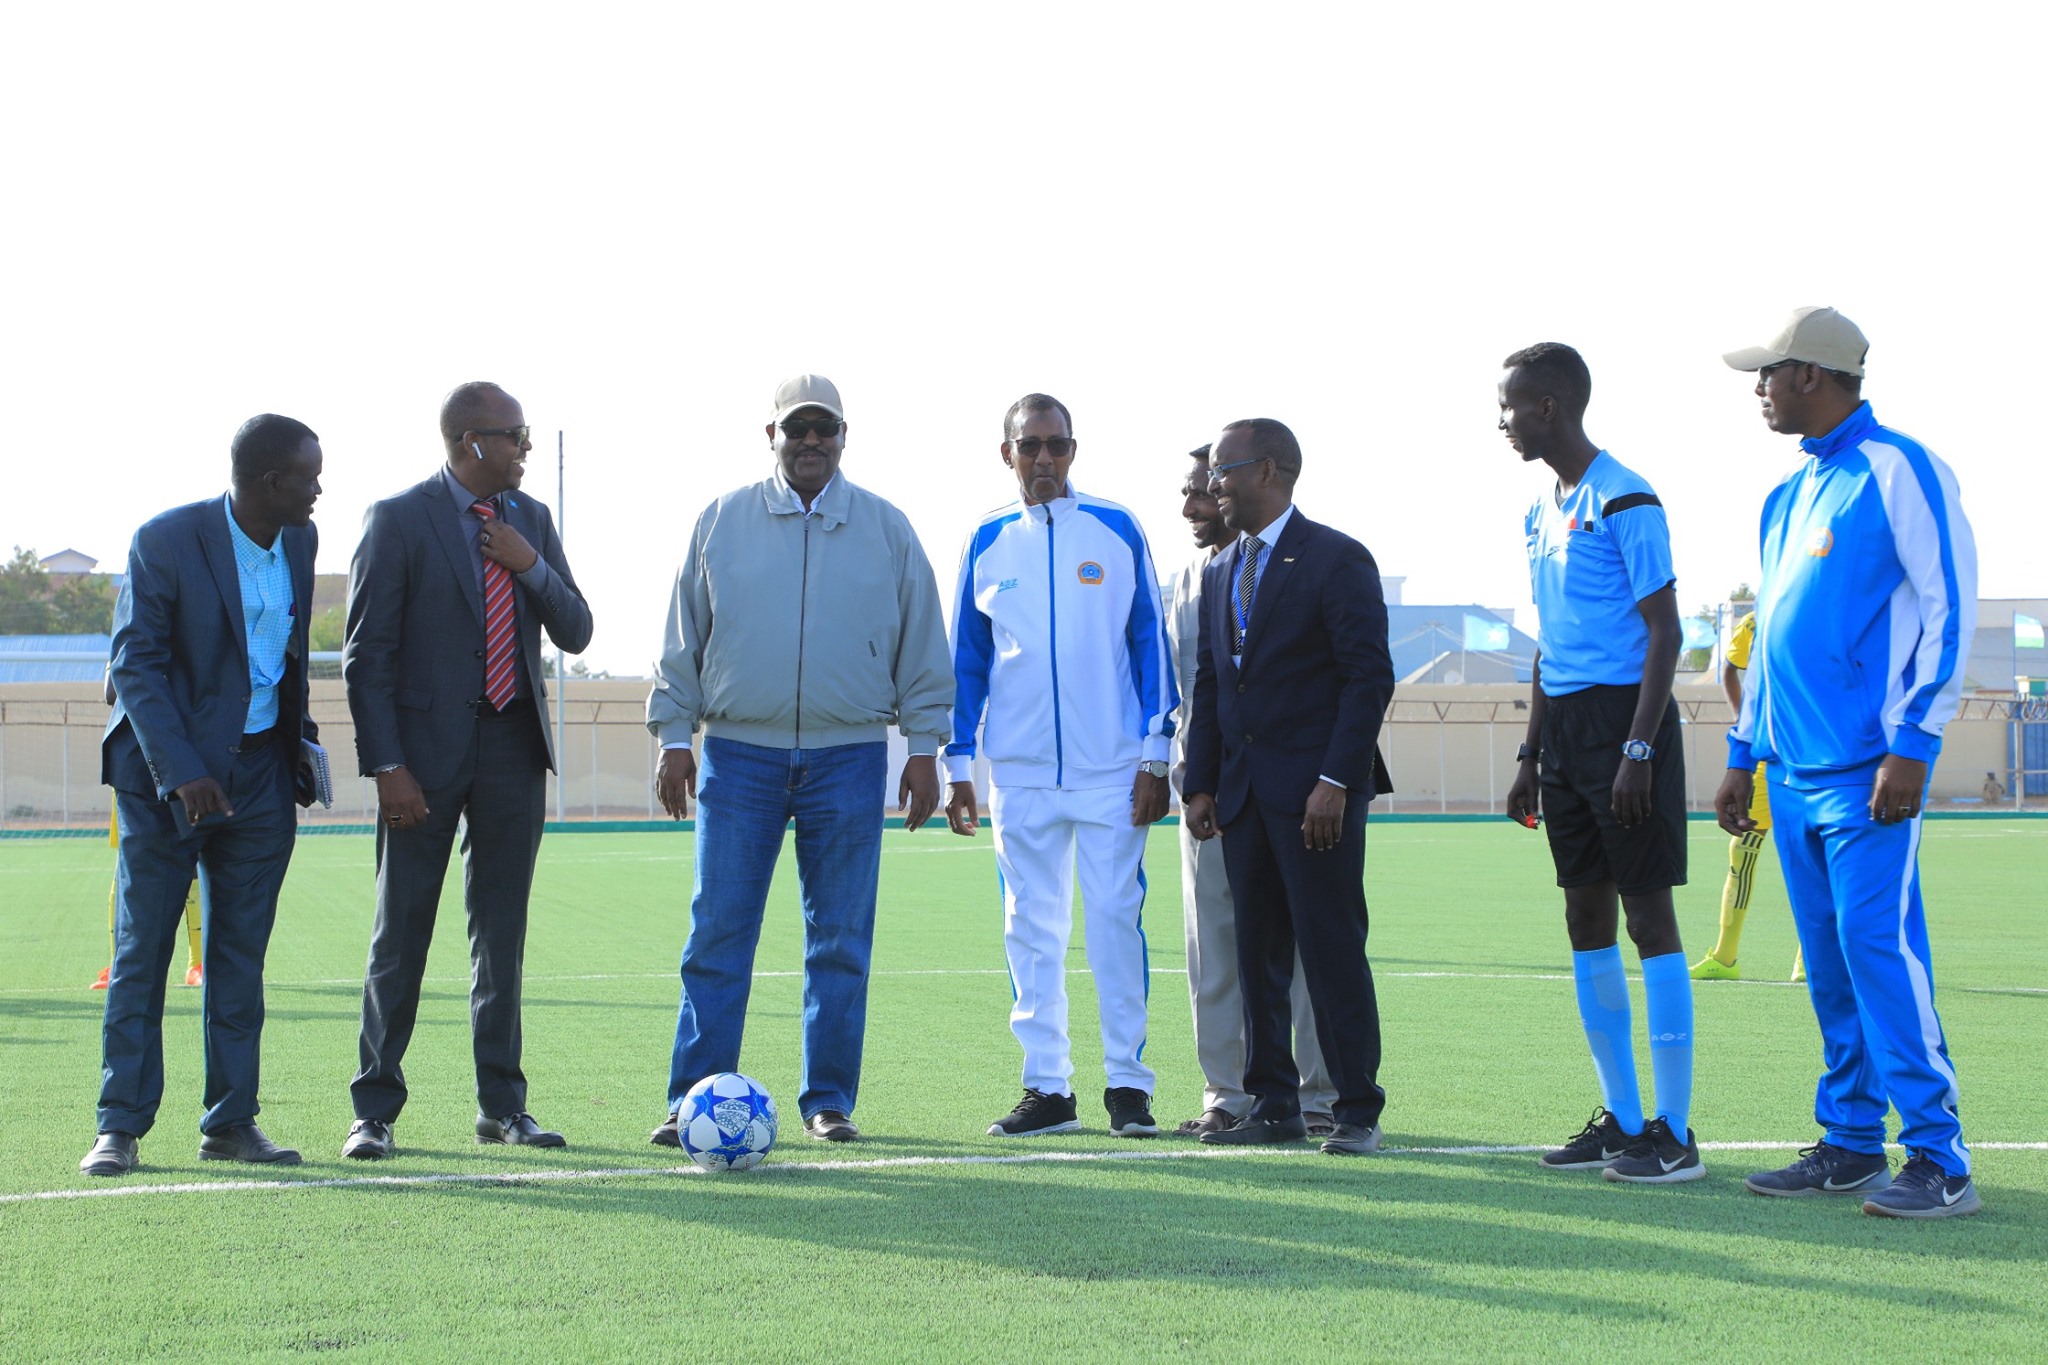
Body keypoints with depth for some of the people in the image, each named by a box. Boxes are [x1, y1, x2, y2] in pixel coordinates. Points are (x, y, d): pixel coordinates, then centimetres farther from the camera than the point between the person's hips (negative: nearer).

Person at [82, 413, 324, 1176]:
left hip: (260, 771, 5)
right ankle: (120, 1127, 2)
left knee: (241, 957, 6)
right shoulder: (164, 542, -14)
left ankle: (231, 1123, 12)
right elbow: (134, 665, -15)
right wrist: (179, 773, -23)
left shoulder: (300, 543, 4)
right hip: (166, 772, -5)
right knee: (141, 952, -2)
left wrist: (301, 737, 11)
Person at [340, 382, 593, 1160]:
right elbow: (366, 654, -8)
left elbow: (575, 634, 10)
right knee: (402, 930, -1)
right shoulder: (399, 520, -6)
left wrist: (531, 565, -7)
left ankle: (501, 1106, 14)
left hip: (514, 745, 5)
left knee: (501, 929, 8)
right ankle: (375, 1110, 5)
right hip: (428, 746, -5)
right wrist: (387, 766, -15)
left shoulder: (530, 520, 10)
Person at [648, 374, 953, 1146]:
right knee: (718, 934, -3)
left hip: (848, 758, 0)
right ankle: (696, 1098, 1)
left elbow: (921, 649, 10)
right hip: (739, 755, 0)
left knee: (841, 941, 2)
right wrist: (674, 736, 3)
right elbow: (683, 640, 9)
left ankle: (829, 1101, 11)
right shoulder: (723, 524, 7)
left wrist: (923, 747, 5)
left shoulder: (886, 531, 8)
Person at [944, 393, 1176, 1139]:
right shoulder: (987, 544, 8)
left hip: (1112, 769, -2)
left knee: (1116, 922, -4)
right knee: (1031, 930, 4)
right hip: (1020, 771, 2)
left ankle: (1126, 1084, 2)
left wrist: (1155, 752, -2)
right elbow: (967, 658, 13)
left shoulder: (1116, 532, 3)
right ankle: (1047, 1089, 10)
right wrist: (958, 765, 8)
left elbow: (1149, 643, 4)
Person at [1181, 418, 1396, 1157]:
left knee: (1332, 950, -6)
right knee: (1257, 954, 8)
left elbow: (1370, 678, -10)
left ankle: (1357, 1110, -1)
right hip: (1244, 793, 7)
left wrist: (1336, 781, -17)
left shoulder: (1336, 560, -6)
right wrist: (1200, 783, 9)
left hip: (1315, 792, -7)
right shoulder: (1219, 573, 16)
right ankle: (1273, 1104, 14)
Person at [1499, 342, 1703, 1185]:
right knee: (1587, 919, 9)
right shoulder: (1541, 511, 16)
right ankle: (1621, 1119, 16)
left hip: (1625, 718, -9)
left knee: (1647, 913, -7)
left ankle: (1673, 1131, -4)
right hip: (1566, 727, 9)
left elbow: (1664, 632, -14)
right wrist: (1531, 755, 20)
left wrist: (1638, 750, -20)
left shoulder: (1624, 502, -11)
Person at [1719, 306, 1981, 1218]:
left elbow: (1949, 608, -12)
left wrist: (1912, 744, -17)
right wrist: (1744, 755, 22)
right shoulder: (1789, 497, 18)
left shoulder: (1898, 473, -8)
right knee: (1829, 963, 9)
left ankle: (1939, 1160, -8)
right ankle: (1851, 1143, 16)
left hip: (1864, 767, -8)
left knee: (1880, 946, -12)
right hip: (1793, 768, 8)